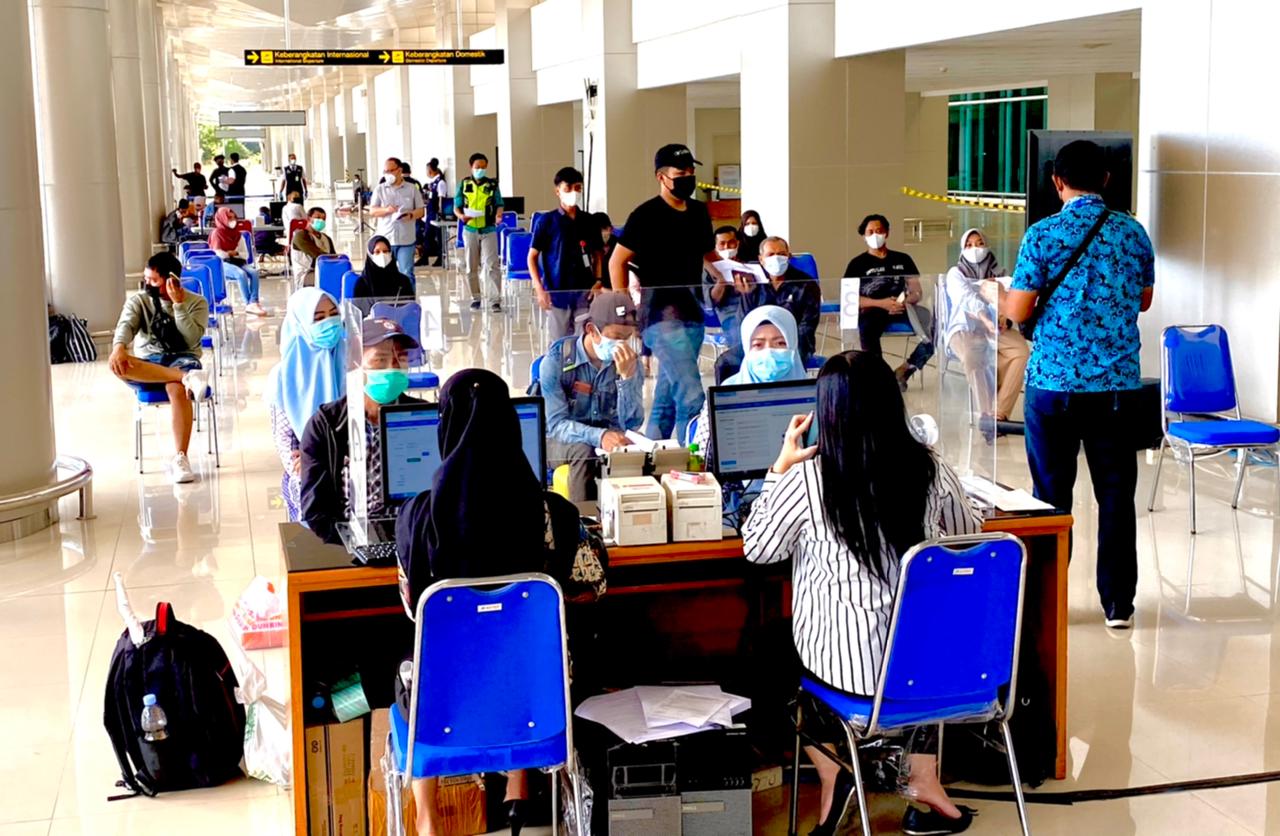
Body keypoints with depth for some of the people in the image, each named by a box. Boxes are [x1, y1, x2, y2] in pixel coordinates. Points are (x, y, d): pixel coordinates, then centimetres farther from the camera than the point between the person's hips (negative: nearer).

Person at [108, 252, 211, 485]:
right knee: (117, 365, -34)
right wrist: (119, 347, -31)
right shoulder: (138, 301, 11)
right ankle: (186, 378, -42)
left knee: (177, 388, -39)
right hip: (149, 362, 2)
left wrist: (179, 305, -15)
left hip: (183, 358, -2)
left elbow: (192, 339, -8)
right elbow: (126, 325, -9)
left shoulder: (196, 302, 5)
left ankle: (180, 458, -38)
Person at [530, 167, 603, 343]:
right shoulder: (546, 221, -3)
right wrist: (539, 289, -9)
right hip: (557, 292, -2)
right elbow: (532, 256, -1)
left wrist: (597, 281, 1)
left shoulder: (588, 221, 6)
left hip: (584, 292, 3)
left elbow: (596, 254, 15)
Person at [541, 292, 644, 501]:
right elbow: (556, 424, -21)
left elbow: (632, 424, -14)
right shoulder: (557, 358, -16)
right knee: (584, 450, -34)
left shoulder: (629, 362, -7)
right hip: (562, 443, -2)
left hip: (609, 439, 2)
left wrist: (627, 376, -28)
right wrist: (599, 436, -39)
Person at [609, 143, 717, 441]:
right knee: (691, 397, -16)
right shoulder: (646, 215, -8)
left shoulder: (699, 212, 13)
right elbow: (617, 262, -5)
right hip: (662, 315, -7)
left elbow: (709, 255, 25)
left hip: (692, 313, 7)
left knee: (667, 400, 13)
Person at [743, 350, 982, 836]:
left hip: (845, 662, -2)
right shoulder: (931, 469, -6)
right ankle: (925, 780, 29)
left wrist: (781, 468, 8)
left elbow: (757, 550, 2)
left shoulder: (807, 478, -14)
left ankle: (832, 778, 16)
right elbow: (969, 533, 14)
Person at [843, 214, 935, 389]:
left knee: (935, 329, -24)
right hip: (873, 311, -3)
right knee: (867, 329, -40)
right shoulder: (858, 263, 9)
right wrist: (882, 303, -16)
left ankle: (904, 371, -11)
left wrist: (906, 302, -12)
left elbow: (917, 292, 13)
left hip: (903, 309, 3)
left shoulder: (902, 259, 18)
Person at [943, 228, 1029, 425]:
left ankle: (999, 412, -30)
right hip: (965, 328, -3)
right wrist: (986, 319, -28)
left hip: (993, 329, 3)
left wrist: (1004, 316, -22)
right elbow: (968, 298, -9)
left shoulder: (997, 273, 20)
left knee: (1021, 349, -28)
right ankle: (986, 414, -35)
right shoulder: (956, 273, 11)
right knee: (971, 357, -38)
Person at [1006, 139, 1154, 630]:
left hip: (1054, 380, -2)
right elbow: (1143, 300, 16)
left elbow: (1017, 312, -9)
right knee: (1116, 492, 8)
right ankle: (1118, 603, 12)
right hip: (1118, 383, 3)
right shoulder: (1133, 233, 3)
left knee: (1051, 492, 8)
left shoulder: (1044, 235, -9)